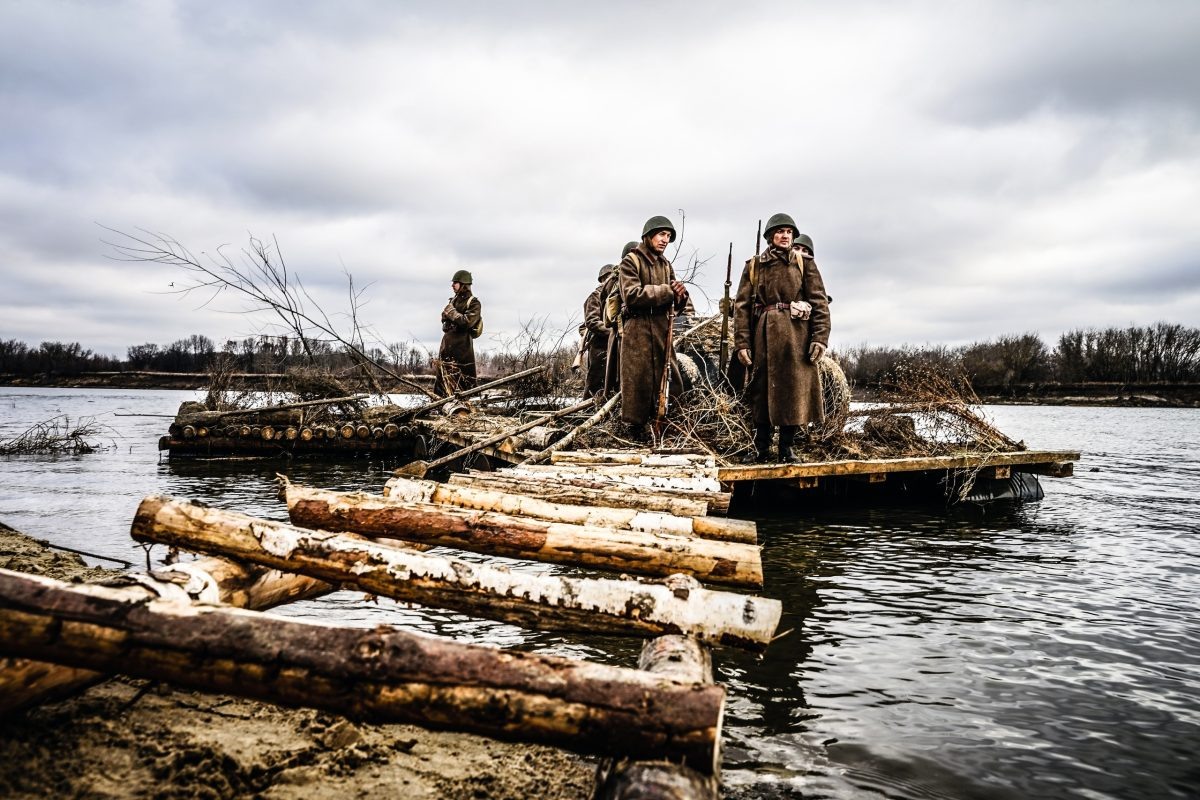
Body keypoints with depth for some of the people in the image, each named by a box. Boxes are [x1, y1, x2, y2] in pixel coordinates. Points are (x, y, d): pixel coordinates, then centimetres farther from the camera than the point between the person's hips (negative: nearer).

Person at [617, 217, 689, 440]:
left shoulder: (666, 265, 18)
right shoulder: (630, 261, -1)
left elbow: (676, 304, 18)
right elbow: (632, 294, -16)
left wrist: (679, 294, -6)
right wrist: (665, 291, -14)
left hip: (663, 329, 6)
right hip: (638, 329, -6)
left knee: (668, 378, 7)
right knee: (638, 379, -5)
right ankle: (636, 427, 4)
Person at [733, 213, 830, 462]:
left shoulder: (804, 263, 9)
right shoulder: (754, 266, 11)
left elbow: (820, 302, 3)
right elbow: (741, 306, 4)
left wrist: (820, 337, -9)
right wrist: (742, 342, -5)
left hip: (796, 336, 0)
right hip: (763, 336, 1)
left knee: (794, 390, 0)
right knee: (761, 391, 3)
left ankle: (788, 447, 12)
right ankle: (761, 449, 13)